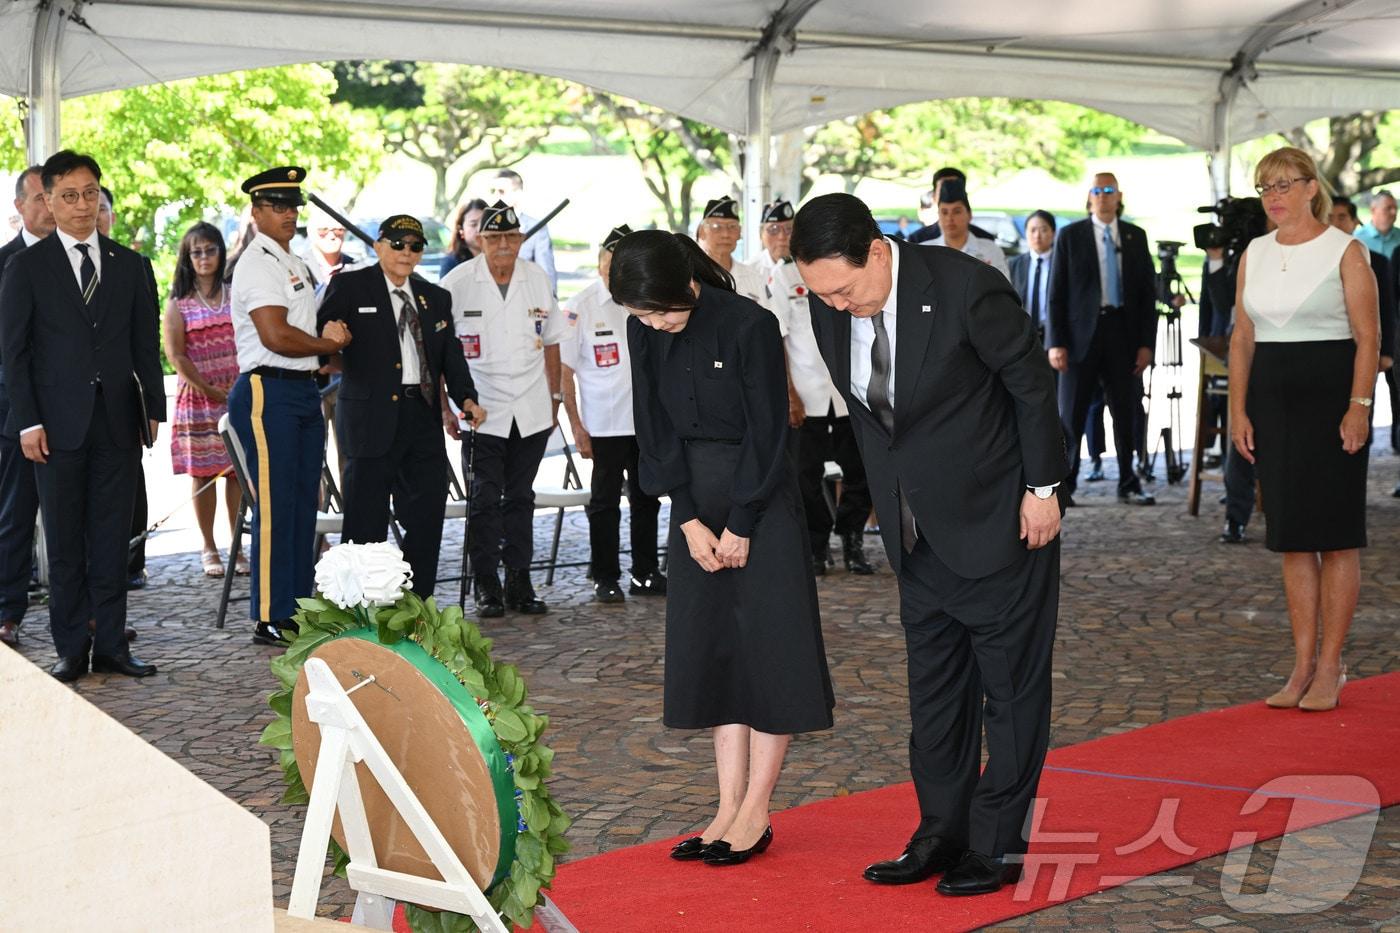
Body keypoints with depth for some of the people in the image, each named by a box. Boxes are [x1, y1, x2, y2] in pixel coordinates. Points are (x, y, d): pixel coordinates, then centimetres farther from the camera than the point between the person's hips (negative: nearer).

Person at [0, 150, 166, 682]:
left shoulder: (129, 265, 10)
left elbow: (146, 344, 11)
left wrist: (154, 407, 3)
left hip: (117, 421, 2)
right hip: (58, 423, -2)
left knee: (112, 540, 5)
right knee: (65, 544, 3)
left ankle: (111, 646, 11)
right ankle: (72, 650, 9)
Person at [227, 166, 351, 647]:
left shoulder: (295, 262, 20)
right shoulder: (258, 263, -10)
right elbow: (276, 336, -19)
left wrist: (330, 338, 4)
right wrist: (330, 344, -5)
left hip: (304, 389, 9)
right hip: (268, 391, -9)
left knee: (303, 503, 10)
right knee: (275, 507, -7)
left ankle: (298, 609, 16)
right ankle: (270, 617, -3)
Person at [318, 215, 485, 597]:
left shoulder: (436, 298, 16)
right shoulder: (349, 287, 2)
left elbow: (451, 355, 13)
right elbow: (317, 330, -3)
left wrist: (465, 398, -2)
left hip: (423, 417, 5)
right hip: (372, 418, -5)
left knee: (427, 515, 5)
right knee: (367, 522, -1)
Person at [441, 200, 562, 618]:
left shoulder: (537, 279, 6)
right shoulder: (457, 283, -5)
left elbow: (550, 341, 16)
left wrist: (555, 397, 14)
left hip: (531, 412, 3)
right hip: (482, 411, -3)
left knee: (520, 498, 9)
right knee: (485, 501, -2)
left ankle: (519, 583, 15)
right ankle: (486, 587, 4)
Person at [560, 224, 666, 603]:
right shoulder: (580, 307, -7)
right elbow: (563, 371, -6)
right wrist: (576, 426, -10)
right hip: (604, 425, -4)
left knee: (646, 500, 11)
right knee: (605, 504, 4)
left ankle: (645, 574, 21)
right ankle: (605, 578, 12)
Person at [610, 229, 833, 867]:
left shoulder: (749, 325, -17)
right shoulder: (644, 334, -1)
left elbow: (767, 432, -14)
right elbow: (657, 431, 3)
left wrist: (740, 524, -12)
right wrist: (689, 521, -5)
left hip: (760, 501, -6)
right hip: (695, 504, 6)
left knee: (767, 649, -3)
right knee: (709, 652, 6)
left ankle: (756, 813, 2)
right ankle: (730, 808, 11)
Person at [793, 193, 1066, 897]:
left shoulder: (966, 288, -23)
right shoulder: (829, 310, -5)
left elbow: (1032, 384, -12)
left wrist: (1042, 489, -8)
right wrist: (891, 504, 10)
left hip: (999, 520, -6)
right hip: (919, 533, 6)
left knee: (1012, 686, 3)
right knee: (934, 688, 12)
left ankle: (997, 845, 10)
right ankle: (941, 835, 22)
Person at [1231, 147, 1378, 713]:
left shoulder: (1345, 251, -4)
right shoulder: (1255, 255, 11)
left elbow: (1368, 335, -8)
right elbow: (1243, 337, 12)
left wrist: (1359, 406, -18)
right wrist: (1238, 409, 4)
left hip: (1331, 395, -5)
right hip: (1273, 399, 5)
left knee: (1335, 535, -2)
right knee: (1292, 537, 7)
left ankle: (1330, 669, 4)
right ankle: (1303, 666, 12)